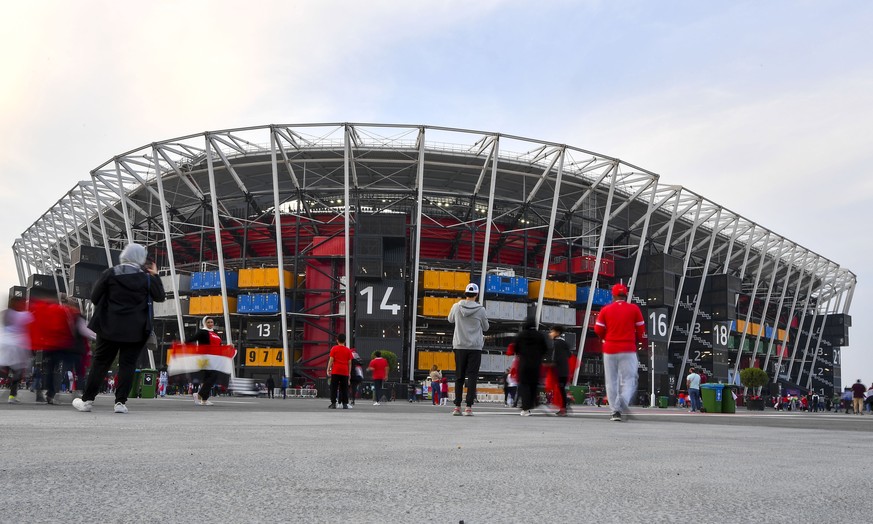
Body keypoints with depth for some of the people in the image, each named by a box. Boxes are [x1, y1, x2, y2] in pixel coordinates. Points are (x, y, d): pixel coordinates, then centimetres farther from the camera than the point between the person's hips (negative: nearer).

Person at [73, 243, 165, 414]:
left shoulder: (110, 274, -2)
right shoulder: (147, 277, -1)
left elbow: (94, 297, 1)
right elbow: (160, 297, 10)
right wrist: (155, 276, 16)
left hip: (110, 327, 0)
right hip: (136, 330, 0)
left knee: (100, 363, 8)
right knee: (127, 364, 3)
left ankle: (87, 400, 11)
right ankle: (121, 402, -1)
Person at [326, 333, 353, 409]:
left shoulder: (334, 349, 0)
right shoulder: (348, 350, 6)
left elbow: (331, 360, -3)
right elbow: (349, 363, 6)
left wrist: (328, 369, 3)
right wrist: (349, 372, 13)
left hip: (335, 371, -2)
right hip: (345, 372, 2)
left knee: (334, 388, 1)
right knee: (344, 389, 5)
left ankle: (333, 403, -4)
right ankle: (345, 404, 1)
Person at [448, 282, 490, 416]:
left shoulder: (456, 306, -2)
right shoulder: (480, 309, -7)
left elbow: (450, 320, 18)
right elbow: (486, 327, 7)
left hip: (459, 346, 2)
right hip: (475, 347, -2)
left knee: (459, 376, 9)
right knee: (472, 377, 0)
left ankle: (457, 406, 7)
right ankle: (469, 407, -5)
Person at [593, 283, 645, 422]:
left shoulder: (605, 310, 2)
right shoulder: (634, 309, 1)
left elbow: (598, 330, 1)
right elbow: (641, 330, 2)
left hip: (610, 349, 1)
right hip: (628, 350, -1)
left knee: (611, 381, 9)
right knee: (629, 379, 0)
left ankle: (615, 412, 7)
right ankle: (620, 406, -26)